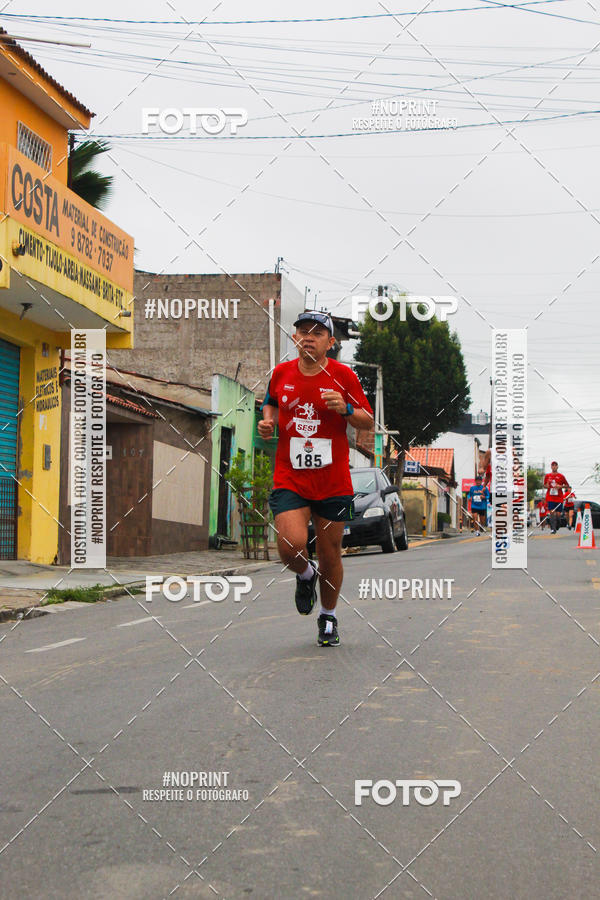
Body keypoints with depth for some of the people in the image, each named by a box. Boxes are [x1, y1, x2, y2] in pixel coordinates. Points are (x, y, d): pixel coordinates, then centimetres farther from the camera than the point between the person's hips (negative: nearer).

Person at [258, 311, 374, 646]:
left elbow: (368, 421, 3)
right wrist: (268, 421, 2)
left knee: (330, 555, 6)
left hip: (333, 483, -1)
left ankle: (329, 618, 30)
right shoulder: (281, 373, 3)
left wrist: (346, 409, -17)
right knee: (290, 546, -18)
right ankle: (306, 575, 19)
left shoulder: (343, 375, -3)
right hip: (289, 479, 1)